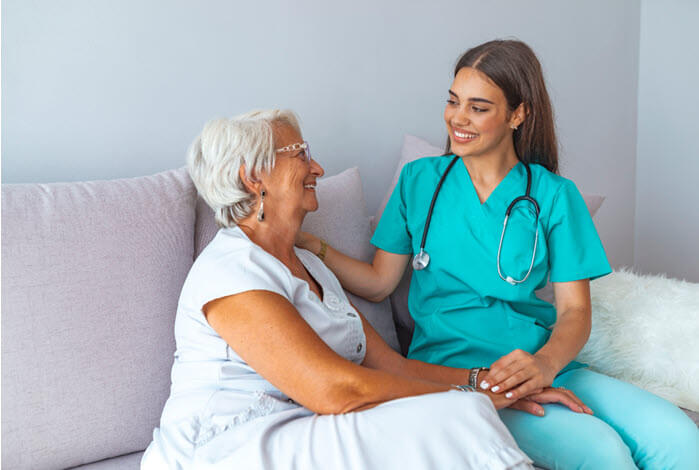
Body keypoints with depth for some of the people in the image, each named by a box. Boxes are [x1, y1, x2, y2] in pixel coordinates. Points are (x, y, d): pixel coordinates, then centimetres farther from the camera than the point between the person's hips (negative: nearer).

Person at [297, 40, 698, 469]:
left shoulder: (555, 196, 6)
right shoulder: (419, 180, 9)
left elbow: (575, 309, 1)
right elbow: (378, 282, 8)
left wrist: (545, 364, -19)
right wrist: (309, 243, -5)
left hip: (545, 365, 2)